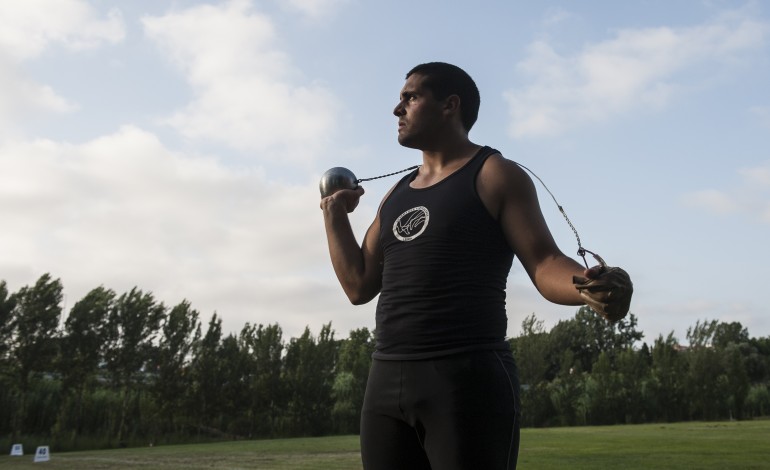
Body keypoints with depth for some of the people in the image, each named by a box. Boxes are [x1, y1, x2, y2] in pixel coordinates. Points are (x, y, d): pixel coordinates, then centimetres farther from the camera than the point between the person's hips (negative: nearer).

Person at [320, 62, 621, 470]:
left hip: (468, 380, -6)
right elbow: (360, 286, 17)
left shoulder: (495, 175, 1)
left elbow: (544, 264, -8)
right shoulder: (397, 194, 19)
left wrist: (589, 284, -29)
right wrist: (334, 214, 15)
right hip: (386, 383, 7)